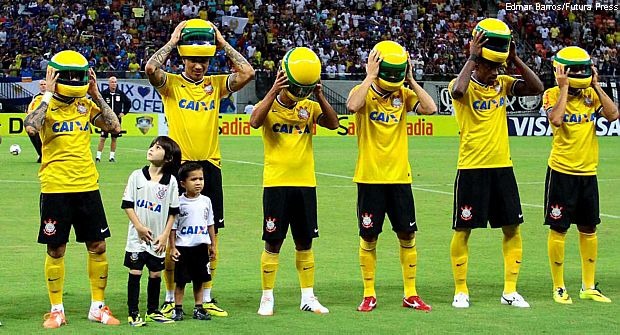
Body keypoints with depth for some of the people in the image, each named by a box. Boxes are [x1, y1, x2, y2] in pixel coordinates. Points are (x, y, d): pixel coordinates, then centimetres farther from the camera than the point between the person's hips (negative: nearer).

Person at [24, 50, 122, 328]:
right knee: (56, 250, 3)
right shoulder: (44, 104, -3)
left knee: (98, 247, 5)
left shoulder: (86, 104, 9)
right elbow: (31, 127, -23)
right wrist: (49, 94, -17)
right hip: (55, 189, -4)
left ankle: (97, 307, 17)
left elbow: (114, 126, 0)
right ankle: (56, 311, 13)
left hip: (87, 187, 4)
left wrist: (96, 95, -1)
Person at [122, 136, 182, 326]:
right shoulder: (137, 176, -2)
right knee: (135, 272, -1)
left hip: (158, 239, 1)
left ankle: (152, 311, 22)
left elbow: (173, 212, 2)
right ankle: (133, 313, 6)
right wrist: (139, 227, -9)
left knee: (155, 274, 8)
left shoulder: (171, 181, -1)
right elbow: (127, 204, -1)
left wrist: (165, 235, -5)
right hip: (137, 237, -1)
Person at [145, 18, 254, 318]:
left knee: (210, 234, 7)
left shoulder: (216, 85, 7)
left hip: (209, 166, 3)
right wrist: (172, 42, -11)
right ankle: (170, 298, 9)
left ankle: (206, 298, 15)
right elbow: (151, 68, -22)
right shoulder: (170, 83, -2)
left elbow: (247, 73, -6)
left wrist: (223, 43, -1)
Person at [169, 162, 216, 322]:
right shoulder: (179, 202, -8)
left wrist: (212, 245, 13)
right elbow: (173, 227, -5)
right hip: (183, 247, -4)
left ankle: (198, 308, 19)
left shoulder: (205, 201, 3)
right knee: (181, 280, 2)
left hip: (201, 246, 4)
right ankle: (178, 309, 9)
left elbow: (210, 224, 12)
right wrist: (172, 247, -9)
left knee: (199, 279, 10)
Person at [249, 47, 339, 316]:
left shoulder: (310, 108, 7)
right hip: (276, 183, -3)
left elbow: (333, 124, -9)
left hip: (305, 183, 3)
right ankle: (267, 297, 7)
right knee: (273, 243, -1)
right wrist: (274, 91, -27)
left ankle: (308, 297, 17)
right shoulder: (269, 105, -2)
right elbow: (255, 122, -24)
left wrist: (319, 96, -17)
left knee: (305, 243, 10)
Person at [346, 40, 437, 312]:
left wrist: (411, 81, -8)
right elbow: (352, 106, -28)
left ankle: (410, 294, 15)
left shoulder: (403, 95, 5)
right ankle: (369, 295, 14)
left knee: (407, 235, 5)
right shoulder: (364, 92, -4)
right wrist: (370, 77, -21)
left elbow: (430, 108, -10)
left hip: (399, 177, 3)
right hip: (370, 178, -3)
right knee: (369, 237, 3)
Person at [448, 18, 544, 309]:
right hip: (472, 168, -5)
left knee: (512, 229, 6)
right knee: (463, 230, 2)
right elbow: (458, 91, -33)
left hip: (502, 167, 5)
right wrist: (472, 57, -24)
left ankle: (510, 290, 15)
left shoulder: (502, 84, 6)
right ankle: (460, 290, 13)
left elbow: (537, 88, -4)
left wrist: (514, 59, -9)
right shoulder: (465, 86, -8)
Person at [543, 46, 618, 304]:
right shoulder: (552, 95, -7)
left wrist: (596, 86, -7)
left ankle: (588, 287, 21)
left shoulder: (591, 95, 6)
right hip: (561, 173, -5)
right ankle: (559, 288, 9)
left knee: (588, 229, 11)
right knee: (558, 229, 0)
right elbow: (556, 119, -26)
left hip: (588, 172, 5)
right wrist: (564, 88, -19)